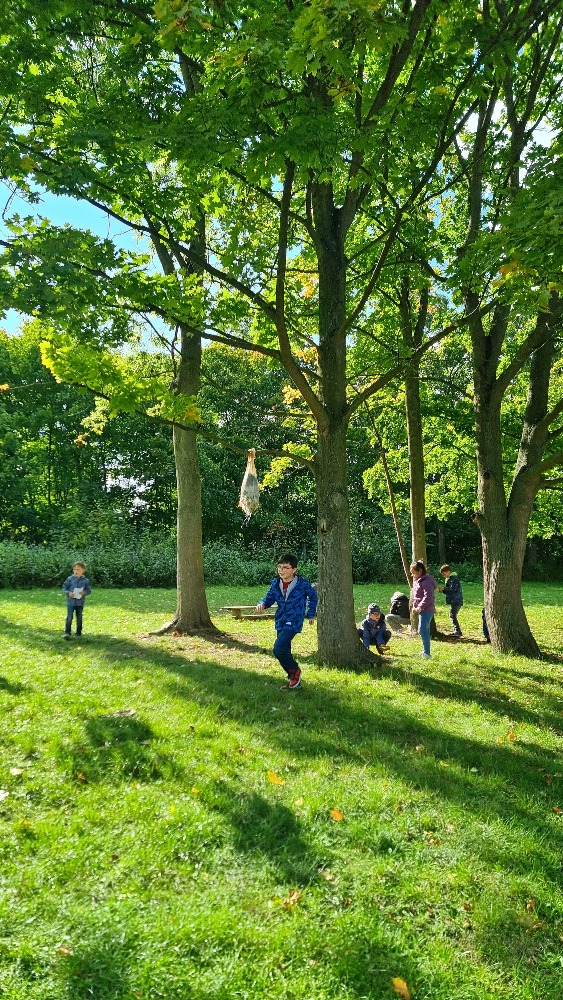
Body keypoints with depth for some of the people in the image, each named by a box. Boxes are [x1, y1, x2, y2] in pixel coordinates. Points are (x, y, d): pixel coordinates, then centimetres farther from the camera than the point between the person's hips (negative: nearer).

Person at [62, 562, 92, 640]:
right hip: (70, 601, -1)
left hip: (80, 602, 1)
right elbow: (64, 588, 4)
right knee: (69, 617, -7)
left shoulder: (85, 580, 1)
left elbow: (89, 590, 4)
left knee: (79, 618, 8)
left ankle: (79, 632, 20)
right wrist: (68, 593, -14)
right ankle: (67, 632, -2)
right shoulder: (70, 579, -1)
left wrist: (84, 592, -17)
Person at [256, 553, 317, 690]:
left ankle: (295, 670, 5)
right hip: (280, 622, 6)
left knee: (278, 649, -20)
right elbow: (269, 598, 5)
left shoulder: (302, 583, -12)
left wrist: (311, 614, 10)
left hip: (293, 623, -6)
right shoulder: (275, 584, -1)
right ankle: (294, 680, 31)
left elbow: (313, 596, 5)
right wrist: (262, 604, -18)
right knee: (284, 653, 13)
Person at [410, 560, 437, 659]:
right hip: (421, 610, 10)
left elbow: (428, 597, -24)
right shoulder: (417, 580, 15)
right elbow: (415, 595, 23)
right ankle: (425, 651, 24)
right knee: (424, 631, 16)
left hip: (426, 610, -10)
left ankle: (427, 653, -15)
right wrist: (414, 606, 10)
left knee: (422, 630, -15)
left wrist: (420, 607, -23)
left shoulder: (426, 581, -17)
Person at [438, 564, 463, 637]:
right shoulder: (448, 579, 19)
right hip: (453, 601, 11)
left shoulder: (454, 578, -13)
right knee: (453, 616, 13)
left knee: (452, 615, -14)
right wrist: (443, 591, 5)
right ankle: (456, 631, 19)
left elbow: (453, 589, -22)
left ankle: (457, 631, -14)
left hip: (456, 601, -11)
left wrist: (444, 589, -13)